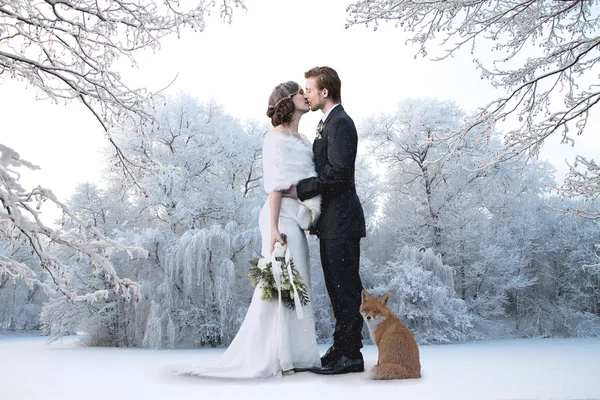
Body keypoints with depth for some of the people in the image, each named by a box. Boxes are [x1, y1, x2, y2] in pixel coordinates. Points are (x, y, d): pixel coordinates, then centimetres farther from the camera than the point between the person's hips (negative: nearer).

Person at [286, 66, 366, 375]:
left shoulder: (340, 123, -12)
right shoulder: (328, 123, 20)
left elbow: (337, 172, -21)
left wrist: (301, 189, -15)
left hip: (340, 220, -10)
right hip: (331, 221, 10)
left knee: (345, 286, -4)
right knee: (338, 286, 14)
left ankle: (350, 354, 6)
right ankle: (343, 348, 24)